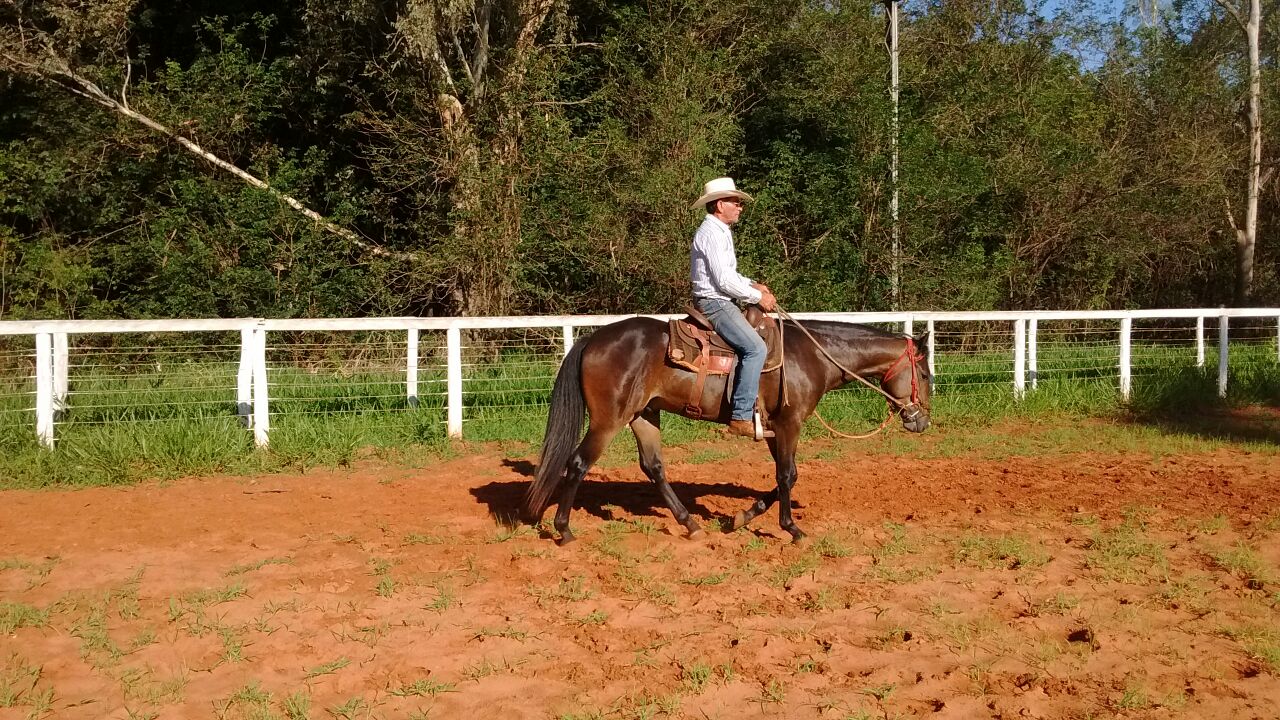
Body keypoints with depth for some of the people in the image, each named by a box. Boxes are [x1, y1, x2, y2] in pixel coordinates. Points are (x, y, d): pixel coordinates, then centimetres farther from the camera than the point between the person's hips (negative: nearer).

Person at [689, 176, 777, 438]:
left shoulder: (721, 231, 18)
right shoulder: (712, 233, -16)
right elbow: (724, 280, -21)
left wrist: (753, 284, 11)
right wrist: (757, 296, -12)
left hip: (720, 302, 11)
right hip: (714, 303, -11)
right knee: (755, 347, -22)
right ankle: (741, 418, -24)